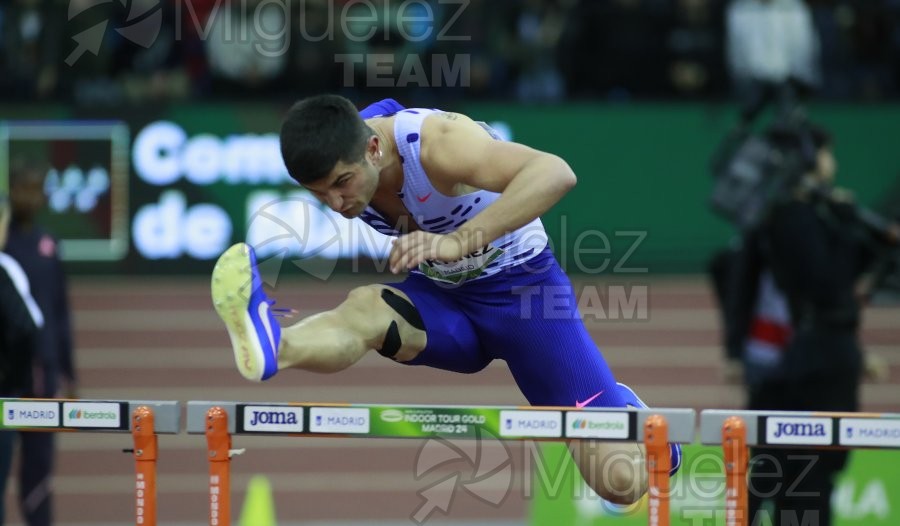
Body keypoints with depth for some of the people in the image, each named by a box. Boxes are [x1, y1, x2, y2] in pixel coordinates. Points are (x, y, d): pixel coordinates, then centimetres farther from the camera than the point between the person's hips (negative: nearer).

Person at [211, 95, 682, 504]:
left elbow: (555, 173, -49)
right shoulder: (334, 164, -13)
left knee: (622, 481, -11)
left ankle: (621, 412, 24)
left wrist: (458, 242, -58)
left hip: (521, 289, -4)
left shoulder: (436, 142, -32)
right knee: (364, 308, -33)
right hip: (440, 300, 4)